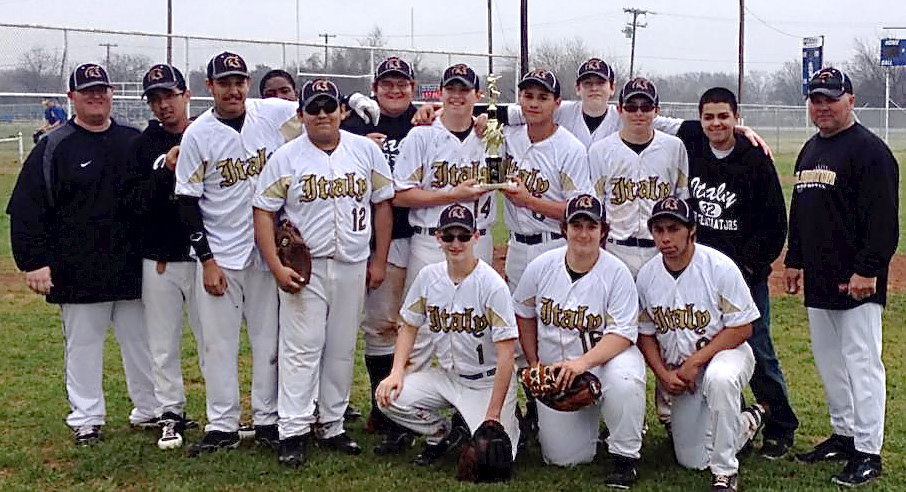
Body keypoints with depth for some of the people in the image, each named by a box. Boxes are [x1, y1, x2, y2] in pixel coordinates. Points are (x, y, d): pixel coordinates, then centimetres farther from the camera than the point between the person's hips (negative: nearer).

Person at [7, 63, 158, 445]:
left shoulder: (135, 142, 7)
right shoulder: (54, 148, -3)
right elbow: (27, 209, -5)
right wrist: (34, 262, -11)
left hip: (132, 267, 3)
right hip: (77, 272, -3)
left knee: (142, 342, 11)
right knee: (82, 345, 6)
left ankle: (149, 411, 25)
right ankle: (86, 419, 18)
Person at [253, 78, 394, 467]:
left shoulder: (366, 150, 6)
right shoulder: (286, 157, 0)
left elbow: (382, 204, 10)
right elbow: (264, 212, -2)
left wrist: (379, 261, 5)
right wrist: (276, 267, -11)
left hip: (353, 267, 3)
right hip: (303, 268, -3)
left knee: (342, 349, 9)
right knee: (301, 348, -6)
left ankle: (331, 426, 21)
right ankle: (294, 432, -1)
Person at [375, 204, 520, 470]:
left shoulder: (492, 284, -18)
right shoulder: (429, 276, -2)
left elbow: (506, 352, -19)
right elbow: (409, 326, 10)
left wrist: (493, 416, -22)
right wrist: (397, 372, -7)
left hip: (488, 382, -4)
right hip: (447, 376, 5)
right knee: (389, 397, -17)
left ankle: (507, 421, 15)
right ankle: (441, 433, 10)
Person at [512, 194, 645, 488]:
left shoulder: (616, 273, -13)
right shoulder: (541, 267, -3)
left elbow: (622, 334, -18)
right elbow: (524, 314, 12)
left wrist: (583, 362, -32)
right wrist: (533, 363, 8)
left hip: (606, 357, -2)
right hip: (555, 370, 2)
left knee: (624, 380, -39)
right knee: (562, 458, -3)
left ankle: (625, 458, -16)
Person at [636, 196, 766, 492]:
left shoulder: (719, 266, -17)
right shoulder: (647, 275, -4)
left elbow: (742, 327, -15)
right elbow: (645, 333, 6)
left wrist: (695, 362, -20)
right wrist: (663, 374, -9)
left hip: (726, 353, -4)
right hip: (678, 372, 5)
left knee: (719, 378, -42)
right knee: (692, 461, 3)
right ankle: (746, 422, 32)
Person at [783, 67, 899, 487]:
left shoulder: (870, 150, -11)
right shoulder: (810, 150, 16)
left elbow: (883, 219, -17)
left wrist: (868, 269, -21)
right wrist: (794, 259, 19)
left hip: (856, 281, -9)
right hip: (818, 280, 9)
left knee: (862, 362, -6)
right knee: (828, 362, 15)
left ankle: (868, 452, -2)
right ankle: (843, 435, 27)